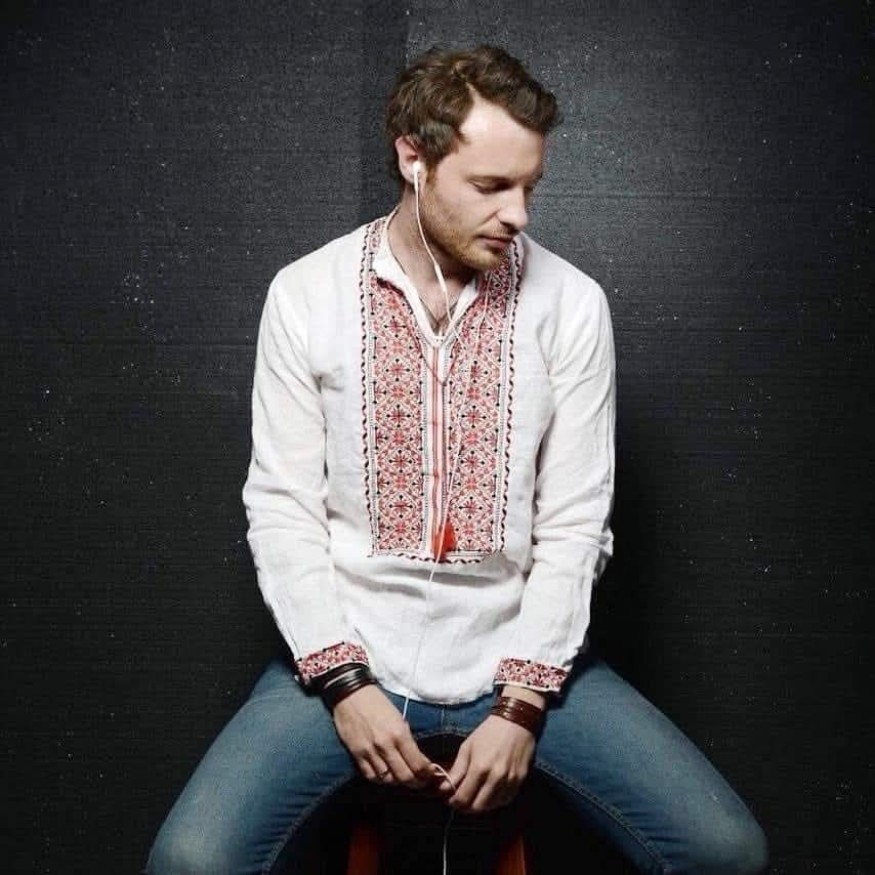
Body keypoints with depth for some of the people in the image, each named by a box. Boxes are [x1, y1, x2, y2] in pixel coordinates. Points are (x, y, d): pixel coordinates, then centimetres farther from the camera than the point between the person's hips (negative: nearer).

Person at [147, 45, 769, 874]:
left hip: (523, 655, 1)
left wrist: (522, 704, -11)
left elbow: (574, 526, -4)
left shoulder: (571, 302, -4)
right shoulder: (304, 294, -4)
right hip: (349, 657, 0)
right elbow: (282, 511, -4)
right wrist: (344, 681, -13)